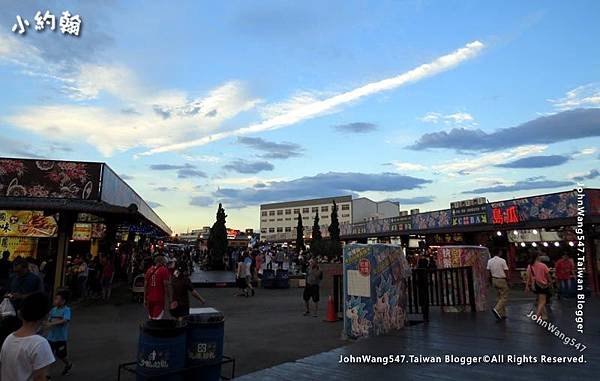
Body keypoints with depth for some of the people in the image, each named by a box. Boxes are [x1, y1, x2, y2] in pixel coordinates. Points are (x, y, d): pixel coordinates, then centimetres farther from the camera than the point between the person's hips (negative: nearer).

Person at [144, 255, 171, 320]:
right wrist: (168, 297, -3)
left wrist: (145, 299, 15)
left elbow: (145, 285, 9)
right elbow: (166, 285, -12)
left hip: (150, 298, 6)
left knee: (151, 318, 18)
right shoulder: (164, 270, -7)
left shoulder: (149, 270, 9)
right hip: (159, 298, -6)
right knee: (157, 318, -5)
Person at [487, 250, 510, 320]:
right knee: (504, 298, 0)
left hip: (494, 280, 6)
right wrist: (508, 280, 1)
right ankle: (496, 309, -19)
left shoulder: (489, 261, 2)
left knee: (500, 297, 16)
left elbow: (489, 272, 6)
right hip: (502, 280, -6)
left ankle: (502, 314, 19)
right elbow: (506, 272, -11)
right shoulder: (502, 261, -14)